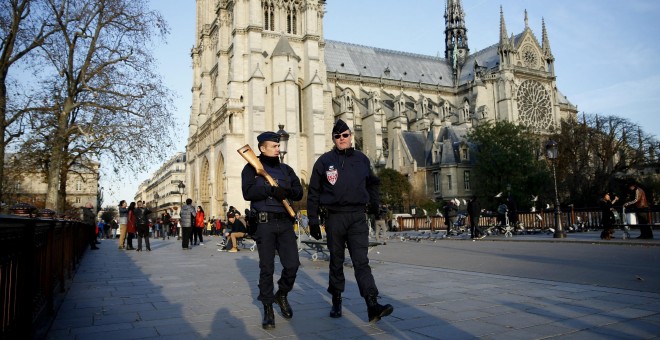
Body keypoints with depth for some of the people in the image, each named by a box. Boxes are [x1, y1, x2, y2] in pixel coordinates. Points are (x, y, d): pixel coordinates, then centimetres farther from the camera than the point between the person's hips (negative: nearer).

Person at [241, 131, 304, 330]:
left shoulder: (286, 169, 15)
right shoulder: (252, 168, 3)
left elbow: (299, 193, 8)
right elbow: (248, 192, -12)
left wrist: (287, 191, -13)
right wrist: (271, 189, -20)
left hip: (285, 222, 4)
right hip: (264, 223, -3)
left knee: (292, 264, -1)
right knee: (266, 268, 1)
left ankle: (282, 295, 27)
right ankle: (268, 309, 15)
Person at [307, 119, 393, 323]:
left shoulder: (361, 159, 8)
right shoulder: (324, 161, 2)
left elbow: (373, 183, 23)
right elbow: (313, 193, 3)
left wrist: (375, 204, 10)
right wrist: (313, 220, 0)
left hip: (358, 216, 1)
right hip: (334, 216, 0)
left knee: (361, 261, -8)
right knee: (336, 262, 11)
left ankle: (372, 305, -14)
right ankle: (336, 301, 26)